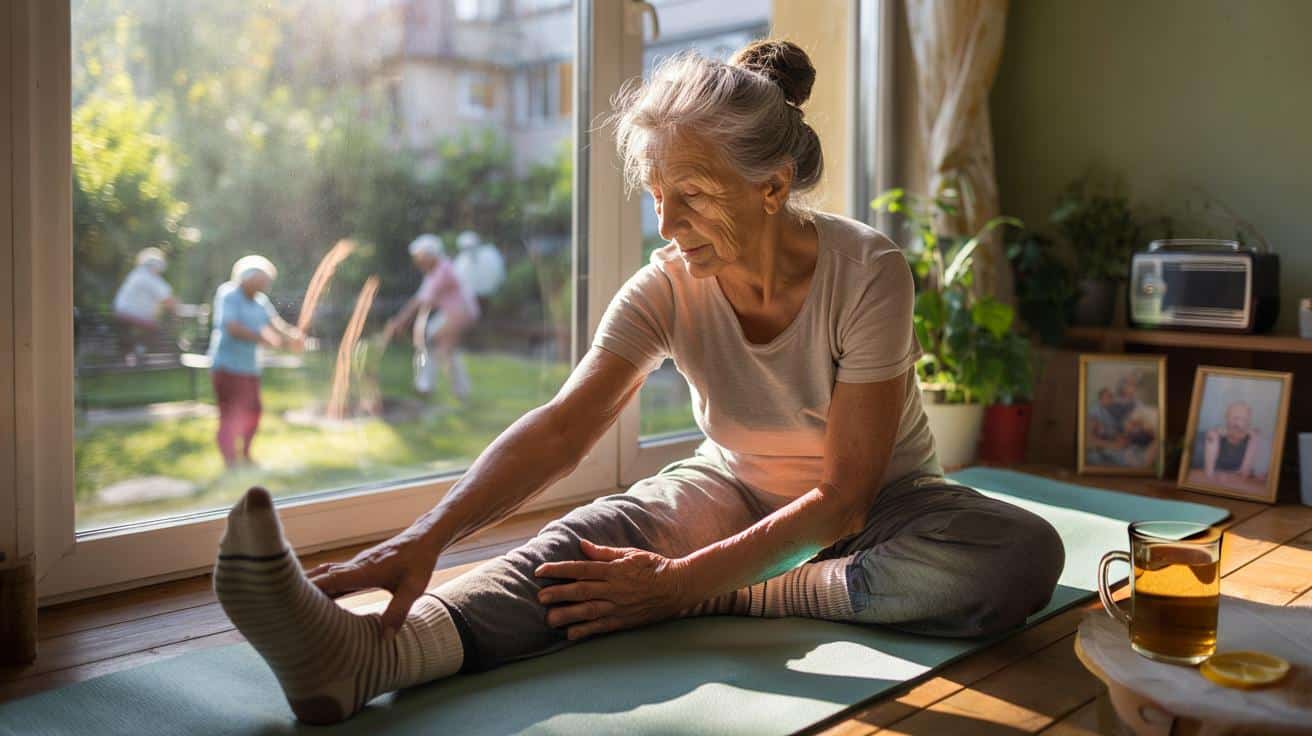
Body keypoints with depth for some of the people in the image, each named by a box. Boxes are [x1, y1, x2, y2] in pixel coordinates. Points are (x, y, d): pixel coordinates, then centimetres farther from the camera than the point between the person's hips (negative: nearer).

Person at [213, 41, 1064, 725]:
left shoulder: (867, 273, -24)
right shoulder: (669, 286, -16)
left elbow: (842, 494, -25)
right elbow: (562, 426, -29)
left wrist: (682, 583, -35)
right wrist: (428, 535, -45)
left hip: (872, 503, 0)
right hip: (733, 489, 1)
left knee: (1024, 555, -32)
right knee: (602, 535, -31)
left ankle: (737, 599, -30)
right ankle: (376, 652, -52)